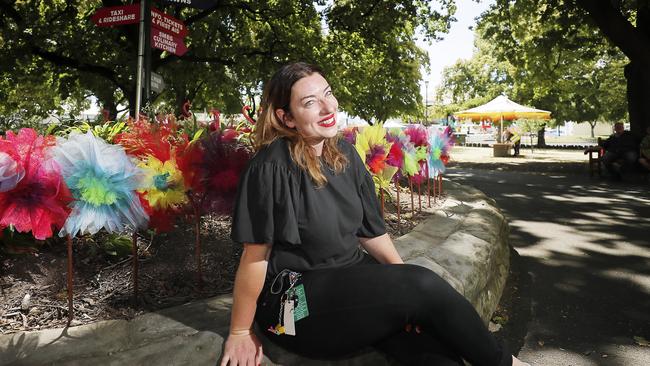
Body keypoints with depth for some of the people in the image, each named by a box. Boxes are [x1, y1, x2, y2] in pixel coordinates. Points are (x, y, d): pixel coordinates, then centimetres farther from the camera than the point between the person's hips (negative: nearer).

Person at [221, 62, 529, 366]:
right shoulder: (272, 166, -19)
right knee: (424, 285, -20)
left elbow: (371, 230, 9)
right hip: (294, 300, -6)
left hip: (351, 273, 6)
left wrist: (406, 280, -2)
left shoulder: (344, 153, 3)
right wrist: (240, 334, -8)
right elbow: (255, 255, -15)